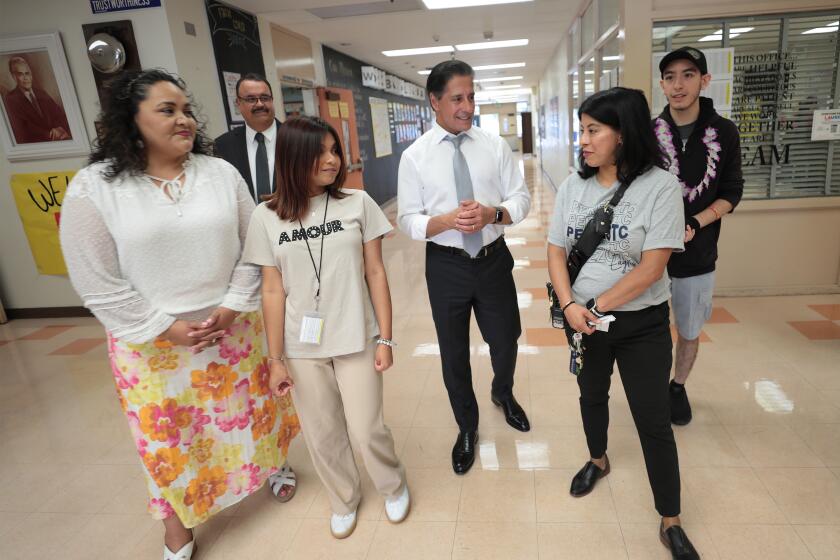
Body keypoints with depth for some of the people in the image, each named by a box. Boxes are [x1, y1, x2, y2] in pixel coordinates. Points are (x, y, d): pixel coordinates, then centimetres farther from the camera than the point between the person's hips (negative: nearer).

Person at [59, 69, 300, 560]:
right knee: (168, 434, 12)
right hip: (152, 340, -2)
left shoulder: (221, 172, -2)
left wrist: (231, 306, -9)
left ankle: (273, 464, 48)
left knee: (248, 407, 18)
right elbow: (97, 282, -10)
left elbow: (252, 248, 0)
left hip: (233, 326, 2)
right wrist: (164, 328, -13)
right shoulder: (94, 188, -10)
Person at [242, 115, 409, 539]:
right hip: (303, 347, 1)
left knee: (367, 430, 6)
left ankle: (393, 487, 38)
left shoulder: (358, 203, -5)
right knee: (322, 435, 14)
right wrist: (275, 359, -1)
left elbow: (375, 273, -2)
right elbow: (272, 292, -3)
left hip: (356, 340, -1)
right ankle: (344, 500, 42)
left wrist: (385, 338, -3)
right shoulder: (267, 217, -4)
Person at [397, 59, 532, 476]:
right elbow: (408, 220, -6)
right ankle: (467, 427, 40)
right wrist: (448, 221, -25)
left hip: (494, 259, 2)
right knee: (453, 353, 13)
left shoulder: (495, 146, -1)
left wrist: (493, 213, -21)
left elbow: (521, 198, -1)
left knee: (505, 340, 17)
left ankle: (502, 393, 54)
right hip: (446, 266, -1)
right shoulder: (414, 157, -6)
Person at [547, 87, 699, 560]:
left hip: (642, 324, -4)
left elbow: (650, 269, -18)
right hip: (585, 318, 4)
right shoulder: (573, 186, -2)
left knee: (653, 421, 5)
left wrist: (594, 306, -16)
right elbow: (557, 251, -1)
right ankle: (598, 460, 51)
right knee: (592, 394, 23)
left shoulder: (661, 186, -15)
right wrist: (570, 306, -15)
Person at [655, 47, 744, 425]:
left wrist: (694, 223, -15)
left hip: (697, 254, 1)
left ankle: (678, 387, 38)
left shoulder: (724, 132, -2)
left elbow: (730, 195, 1)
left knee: (689, 332, 14)